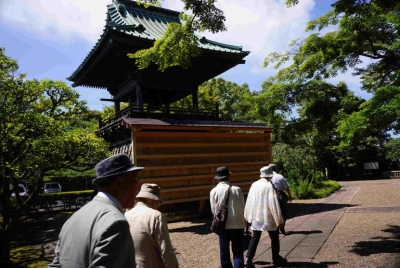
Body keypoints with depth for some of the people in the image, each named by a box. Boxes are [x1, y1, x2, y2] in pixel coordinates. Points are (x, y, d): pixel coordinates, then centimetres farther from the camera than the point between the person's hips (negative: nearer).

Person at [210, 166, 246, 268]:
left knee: (224, 252, 16)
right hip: (238, 224, -1)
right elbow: (243, 207, 0)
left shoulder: (214, 191, -9)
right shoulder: (237, 189, -10)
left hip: (223, 225, 1)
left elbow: (213, 210, -3)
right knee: (238, 253, 9)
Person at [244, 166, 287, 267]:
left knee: (255, 237, 11)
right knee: (274, 237, 15)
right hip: (268, 217, -5)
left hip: (255, 216, 5)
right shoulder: (269, 186, -16)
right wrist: (279, 219, -11)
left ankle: (248, 259, 3)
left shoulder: (254, 185, 1)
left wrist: (248, 216, 16)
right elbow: (274, 204, -17)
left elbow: (249, 201, 7)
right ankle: (276, 258, 28)